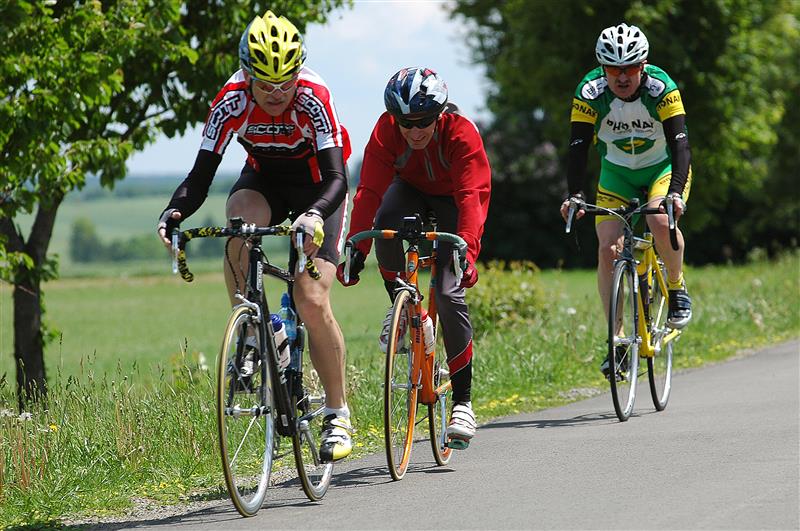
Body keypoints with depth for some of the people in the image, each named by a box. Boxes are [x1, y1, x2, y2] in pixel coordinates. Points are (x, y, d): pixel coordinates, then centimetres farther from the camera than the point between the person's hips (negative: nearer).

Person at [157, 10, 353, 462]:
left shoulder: (313, 98, -31)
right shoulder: (232, 102, -24)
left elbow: (337, 176, -36)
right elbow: (202, 175, -23)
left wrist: (315, 215, -56)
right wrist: (175, 211, -44)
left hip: (316, 186, -2)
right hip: (264, 180, 3)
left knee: (312, 301, -17)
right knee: (240, 224, -35)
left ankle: (338, 414, -2)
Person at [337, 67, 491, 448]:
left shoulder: (462, 133, -33)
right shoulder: (386, 131, -27)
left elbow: (472, 197, -40)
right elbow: (369, 190, -31)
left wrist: (467, 251, -53)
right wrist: (356, 249, -41)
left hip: (451, 198, -2)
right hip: (410, 189, 2)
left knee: (449, 292, -17)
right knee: (385, 222, -35)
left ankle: (463, 402, -9)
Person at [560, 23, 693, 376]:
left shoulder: (661, 89, -28)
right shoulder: (590, 92, -24)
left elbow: (680, 145, -34)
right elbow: (578, 148, -26)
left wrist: (676, 192, -49)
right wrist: (575, 195, -41)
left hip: (664, 168, -2)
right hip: (617, 175, 2)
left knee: (661, 222, -32)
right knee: (608, 250, -15)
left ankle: (676, 287, -4)